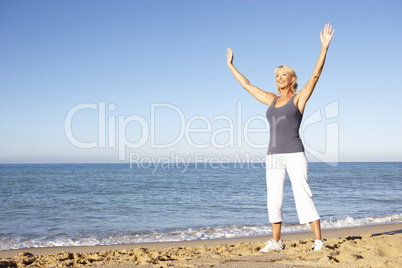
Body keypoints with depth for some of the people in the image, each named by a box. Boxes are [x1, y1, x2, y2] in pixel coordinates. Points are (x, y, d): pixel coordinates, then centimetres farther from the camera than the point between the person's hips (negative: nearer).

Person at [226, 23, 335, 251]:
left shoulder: (299, 98, 3)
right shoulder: (272, 100, 17)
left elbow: (316, 75, -8)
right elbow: (247, 85, 25)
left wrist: (324, 47, -15)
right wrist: (231, 66, 31)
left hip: (295, 154, -5)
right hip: (274, 156, 5)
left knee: (303, 196, -8)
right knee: (274, 199, 7)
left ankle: (319, 241, -2)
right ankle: (276, 241, 18)